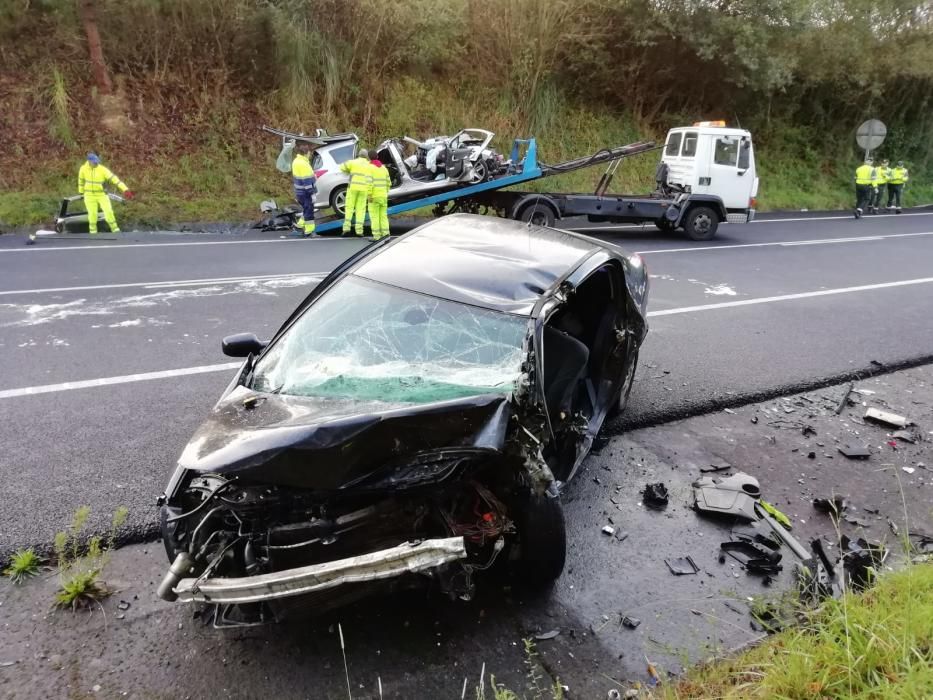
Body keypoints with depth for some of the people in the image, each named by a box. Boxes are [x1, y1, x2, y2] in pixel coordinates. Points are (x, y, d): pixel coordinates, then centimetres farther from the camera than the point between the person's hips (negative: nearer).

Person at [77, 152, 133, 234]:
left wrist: (125, 190, -31)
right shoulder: (83, 169, -6)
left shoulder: (102, 169, -15)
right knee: (92, 214, -1)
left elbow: (114, 179, -21)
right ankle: (93, 231, 18)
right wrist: (81, 192, 22)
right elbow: (81, 180, 12)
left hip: (102, 194, -1)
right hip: (89, 195, 1)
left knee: (108, 211, -13)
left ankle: (115, 229, 1)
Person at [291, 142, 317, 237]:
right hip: (305, 192, -10)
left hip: (300, 191, 10)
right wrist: (312, 192, -21)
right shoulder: (303, 163, -21)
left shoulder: (296, 161, 12)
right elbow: (307, 180, -23)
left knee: (307, 209, 22)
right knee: (309, 211, -1)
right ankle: (309, 231, 5)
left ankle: (300, 225, 28)